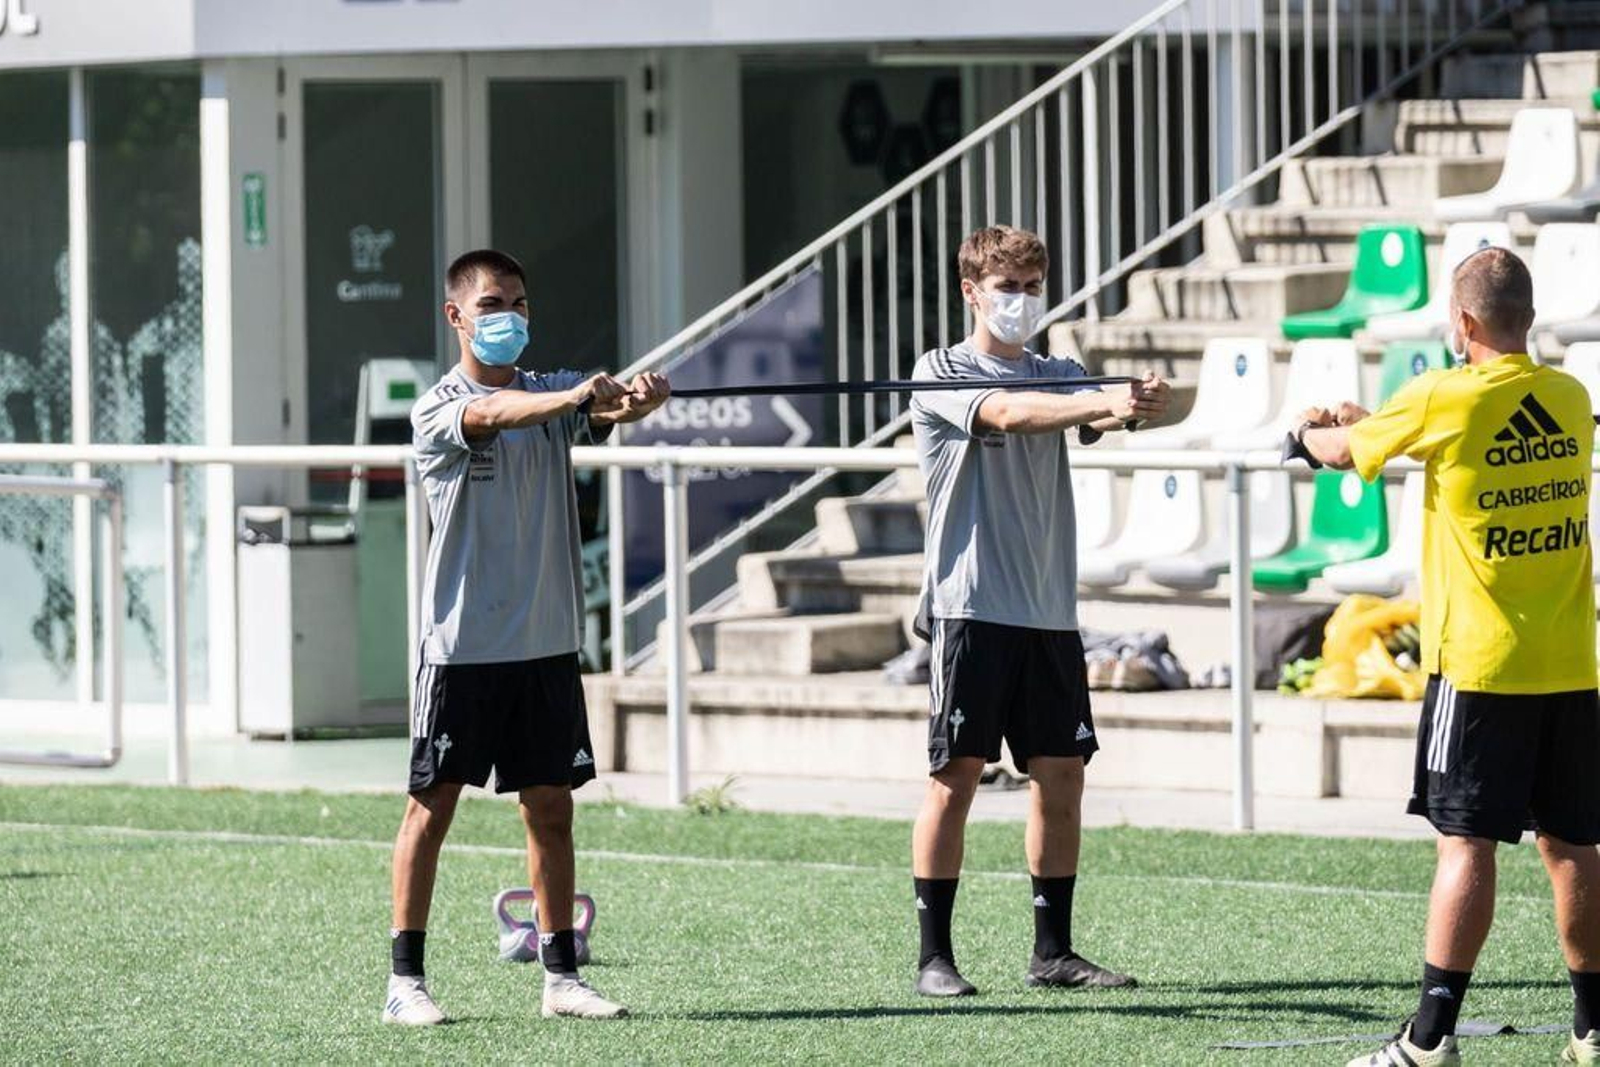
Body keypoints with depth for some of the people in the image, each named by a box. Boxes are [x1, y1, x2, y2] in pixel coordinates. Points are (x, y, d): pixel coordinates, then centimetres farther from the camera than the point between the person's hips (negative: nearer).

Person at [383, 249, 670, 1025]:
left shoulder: (554, 393, 9)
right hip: (463, 641, -4)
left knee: (550, 807, 8)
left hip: (546, 640, 4)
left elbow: (607, 412, -11)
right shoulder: (438, 409, -5)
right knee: (433, 804, 0)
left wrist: (635, 399, -35)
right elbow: (487, 415, -27)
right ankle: (405, 979, 4)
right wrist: (570, 397, -44)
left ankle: (560, 974, 14)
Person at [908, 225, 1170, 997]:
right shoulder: (941, 375, -1)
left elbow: (1091, 420, -6)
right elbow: (1005, 414, -20)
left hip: (1049, 611, 5)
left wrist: (1136, 405, -30)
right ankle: (934, 956, -1)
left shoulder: (1058, 375, 15)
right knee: (956, 774, -5)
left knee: (1060, 775, 5)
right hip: (970, 606, -5)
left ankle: (1052, 950, 13)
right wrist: (1104, 404, -35)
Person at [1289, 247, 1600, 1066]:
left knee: (1466, 842, -6)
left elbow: (1345, 451, 6)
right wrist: (1365, 422, 32)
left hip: (1478, 665, -5)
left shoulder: (1443, 401, -10)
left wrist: (1311, 434, 31)